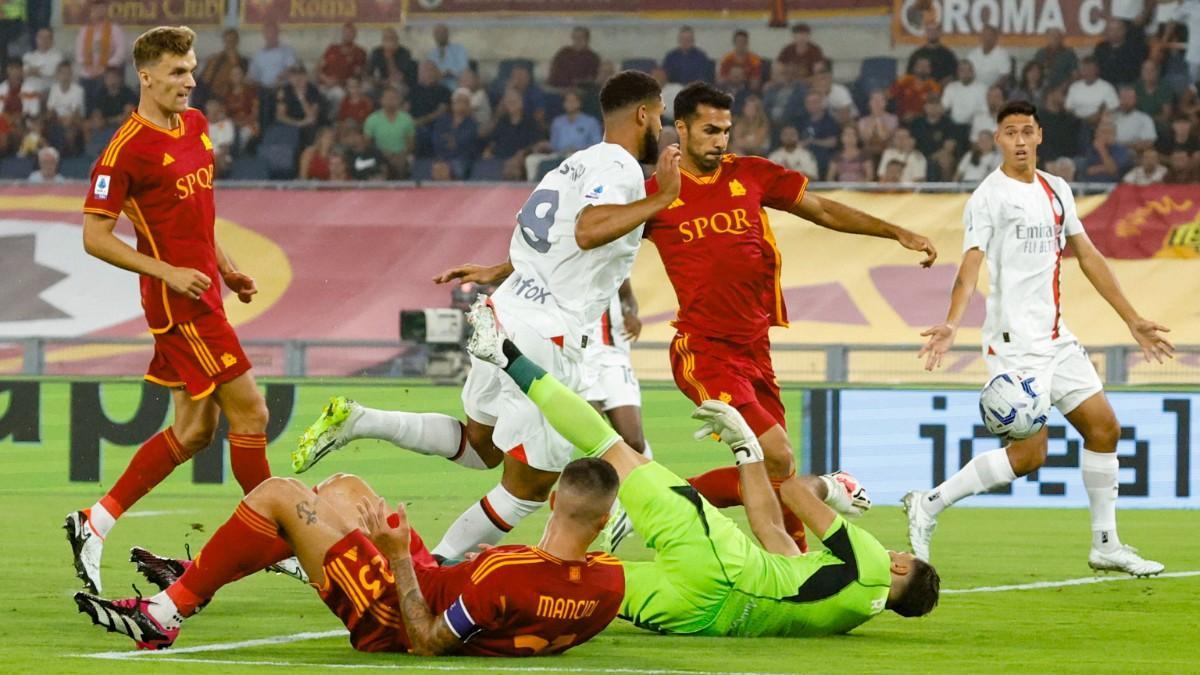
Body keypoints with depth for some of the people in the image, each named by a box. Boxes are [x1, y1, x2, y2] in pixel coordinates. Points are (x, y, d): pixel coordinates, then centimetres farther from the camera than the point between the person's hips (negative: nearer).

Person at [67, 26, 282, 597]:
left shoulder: (195, 125, 11)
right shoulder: (127, 148, -15)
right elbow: (95, 236, -13)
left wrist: (224, 266, 17)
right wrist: (168, 273, -18)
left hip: (201, 290, 9)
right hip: (179, 301, -9)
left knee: (194, 430, 11)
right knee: (249, 412, -7)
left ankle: (95, 523, 17)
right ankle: (276, 544, 3)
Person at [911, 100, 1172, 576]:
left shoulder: (1056, 191, 14)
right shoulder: (989, 197, -8)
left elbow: (1088, 257, 21)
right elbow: (971, 265, -19)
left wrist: (1132, 320, 20)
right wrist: (952, 325, -35)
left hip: (1055, 338, 8)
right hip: (1014, 341, -8)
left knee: (1104, 428, 6)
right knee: (1029, 453, -14)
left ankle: (1105, 544, 16)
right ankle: (929, 505, -2)